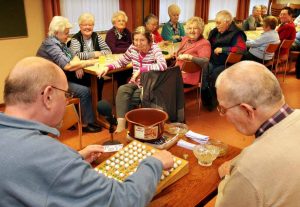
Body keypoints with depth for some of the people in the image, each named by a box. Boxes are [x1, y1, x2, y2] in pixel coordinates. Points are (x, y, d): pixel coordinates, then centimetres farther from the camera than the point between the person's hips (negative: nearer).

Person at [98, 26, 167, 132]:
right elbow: (121, 62, 15)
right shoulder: (132, 48, 0)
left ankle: (124, 123, -1)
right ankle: (121, 124, -22)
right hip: (135, 83, 5)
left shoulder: (154, 48, -16)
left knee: (128, 99, -24)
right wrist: (108, 67, -2)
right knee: (122, 90, -24)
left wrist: (141, 70, -35)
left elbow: (163, 65, -35)